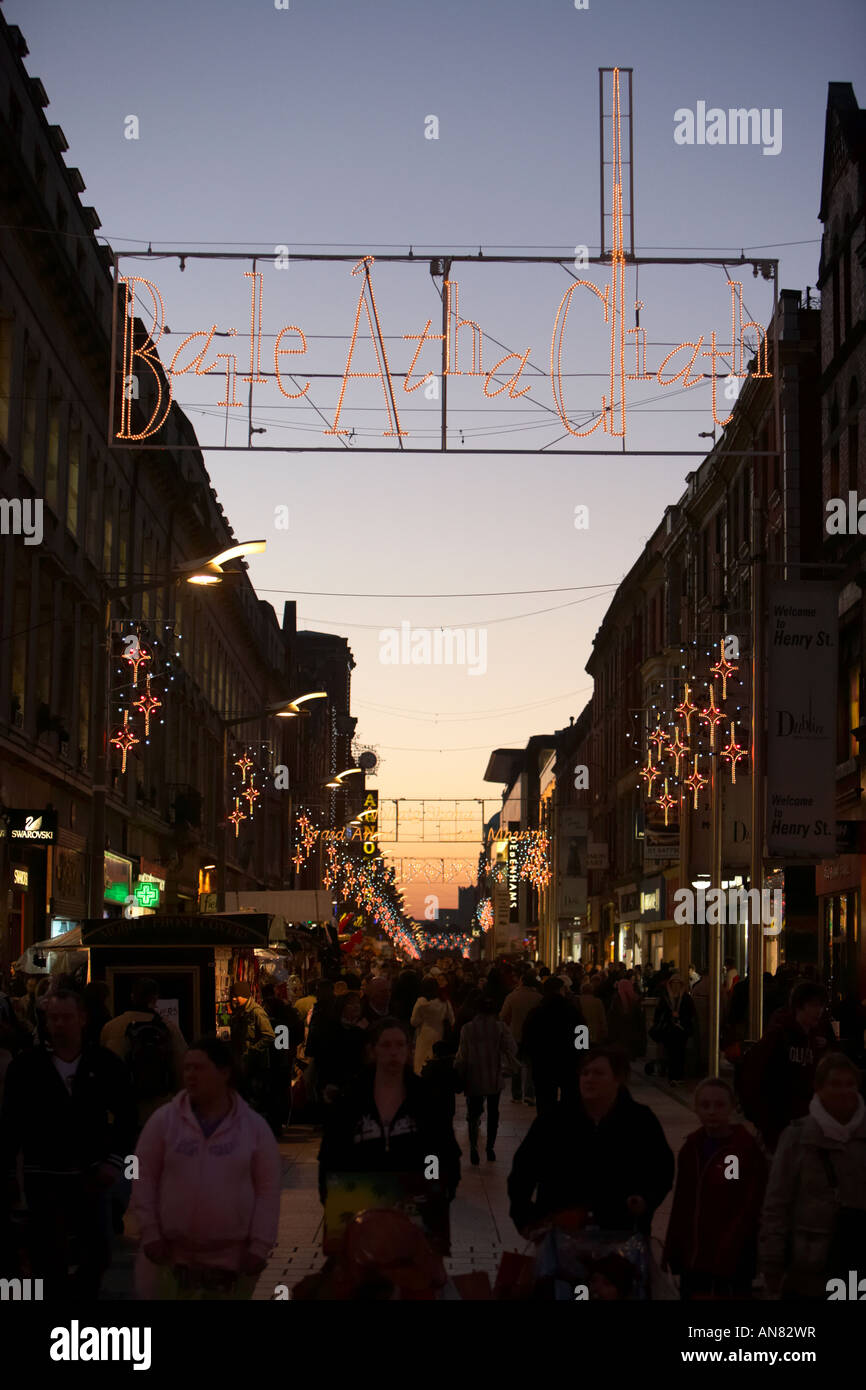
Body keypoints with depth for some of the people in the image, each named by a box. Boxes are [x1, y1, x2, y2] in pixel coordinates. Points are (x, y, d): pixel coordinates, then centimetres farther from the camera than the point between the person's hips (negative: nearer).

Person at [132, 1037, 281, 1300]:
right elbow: (144, 1177, 2)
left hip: (232, 1257, 0)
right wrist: (150, 1232, -4)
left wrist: (260, 1245, -4)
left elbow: (267, 1190, 1)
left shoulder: (254, 1126, 0)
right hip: (170, 1252, 0)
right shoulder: (164, 1119, 0)